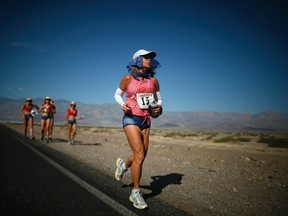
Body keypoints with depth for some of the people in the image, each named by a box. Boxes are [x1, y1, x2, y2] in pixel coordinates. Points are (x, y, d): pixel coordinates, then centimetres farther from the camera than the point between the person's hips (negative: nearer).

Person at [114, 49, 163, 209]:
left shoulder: (153, 80, 5)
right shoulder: (128, 78, -4)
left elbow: (158, 98, 17)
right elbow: (117, 94, 9)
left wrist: (159, 107, -5)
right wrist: (122, 104, -12)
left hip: (146, 121, 5)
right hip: (131, 119, -5)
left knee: (141, 157, 9)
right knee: (139, 155, -14)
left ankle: (123, 164, 43)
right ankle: (136, 192, 3)